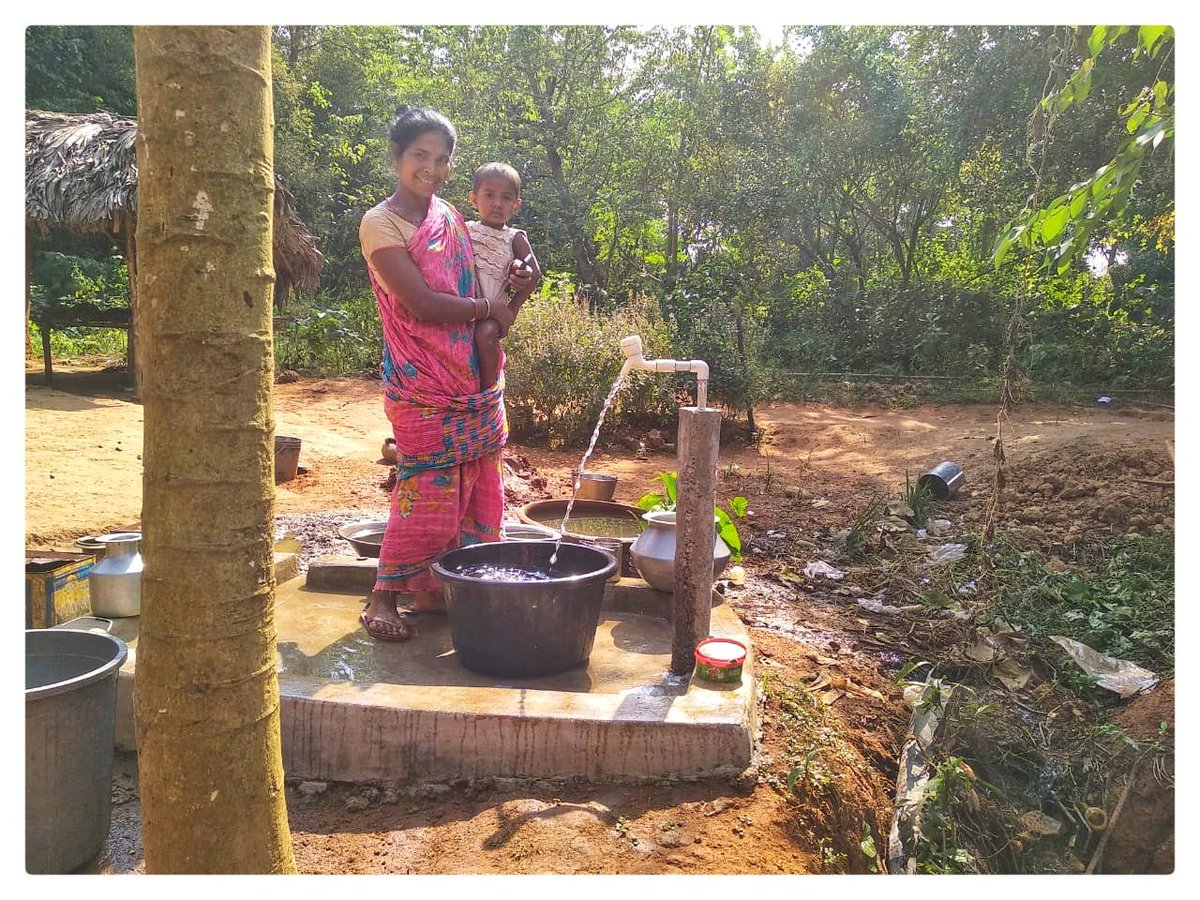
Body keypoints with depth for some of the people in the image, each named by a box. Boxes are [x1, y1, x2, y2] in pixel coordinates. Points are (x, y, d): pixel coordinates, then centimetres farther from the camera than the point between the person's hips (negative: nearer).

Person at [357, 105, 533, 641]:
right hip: (422, 382, -7)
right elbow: (422, 304, -17)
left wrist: (510, 281, 6)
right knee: (429, 491, -7)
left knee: (478, 491, 9)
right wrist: (490, 309, -7)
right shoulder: (381, 225, -7)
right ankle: (385, 597, 10)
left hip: (476, 379, 7)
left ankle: (438, 589, 23)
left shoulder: (449, 216, 14)